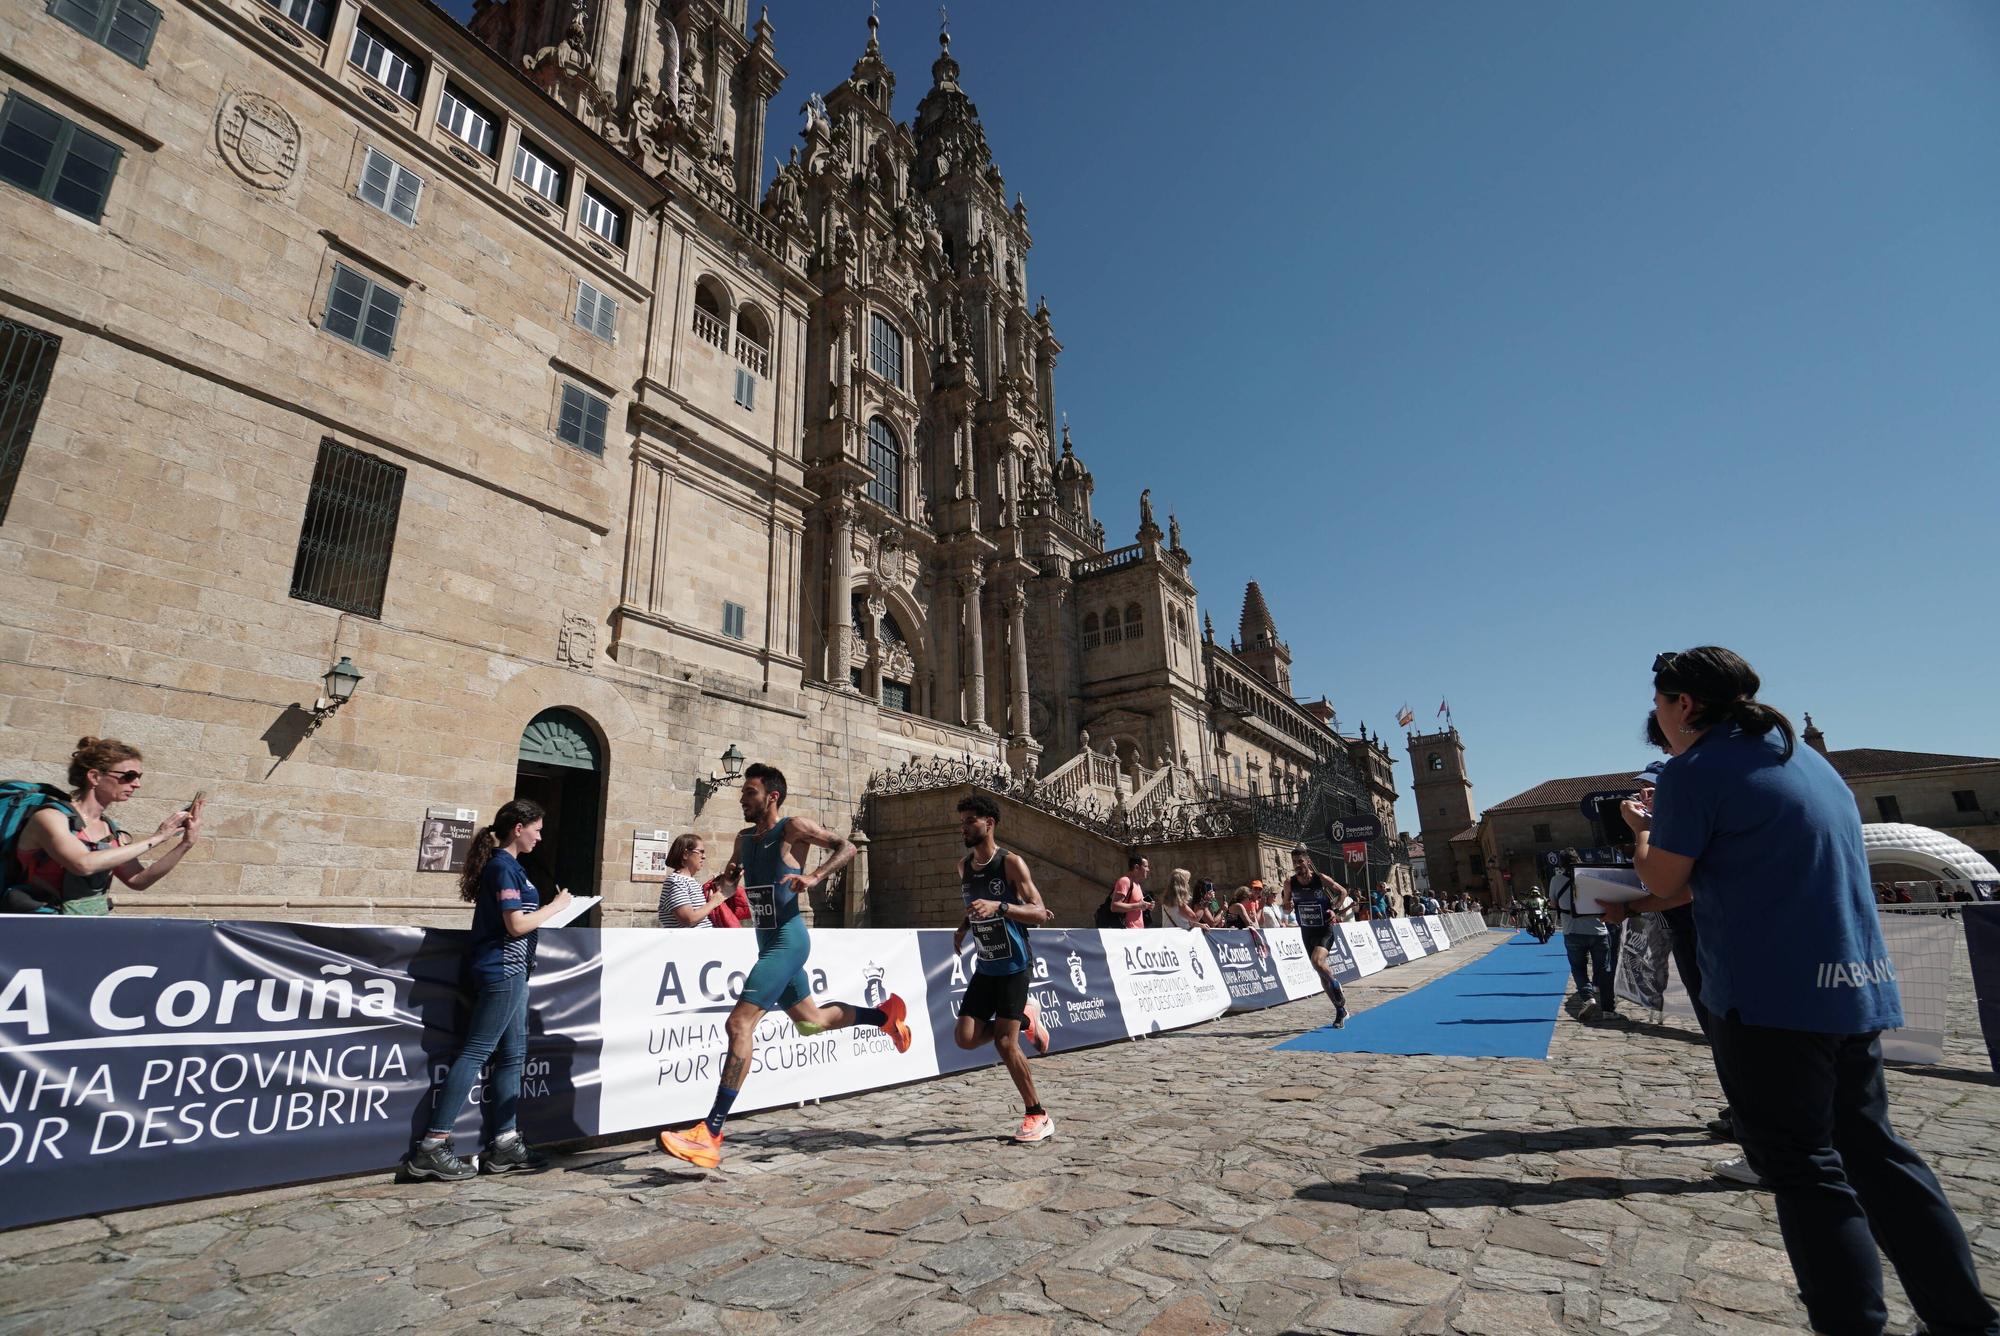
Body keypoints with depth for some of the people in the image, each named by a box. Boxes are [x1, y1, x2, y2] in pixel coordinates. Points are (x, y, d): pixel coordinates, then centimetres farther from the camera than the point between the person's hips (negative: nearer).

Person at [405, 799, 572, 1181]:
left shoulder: (504, 864, 15)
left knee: (513, 1055, 11)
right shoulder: (504, 866, -14)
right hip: (502, 969, -10)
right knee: (476, 1052, -5)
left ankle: (505, 1144, 16)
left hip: (509, 970, 10)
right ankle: (432, 1146, 2)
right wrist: (555, 906, -7)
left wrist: (546, 910, 12)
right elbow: (516, 924, -18)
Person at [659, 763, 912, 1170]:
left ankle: (710, 1133, -12)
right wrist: (726, 877, 2)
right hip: (768, 942, 9)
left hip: (787, 941, -9)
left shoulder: (793, 828, -10)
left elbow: (846, 847, -10)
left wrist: (813, 877, -25)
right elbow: (731, 875, 26)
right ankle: (884, 1016, 39)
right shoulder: (744, 838, 11)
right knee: (811, 1021, 21)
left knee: (739, 1023, -16)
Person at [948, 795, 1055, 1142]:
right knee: (965, 1038, -2)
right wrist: (963, 928, 4)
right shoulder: (964, 866, 6)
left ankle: (1039, 1116, 11)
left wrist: (999, 906, -34)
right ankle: (1025, 1020, 24)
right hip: (984, 966, 7)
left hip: (1013, 966, -6)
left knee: (1005, 1043, -8)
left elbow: (1040, 914, -19)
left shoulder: (1011, 863, -14)